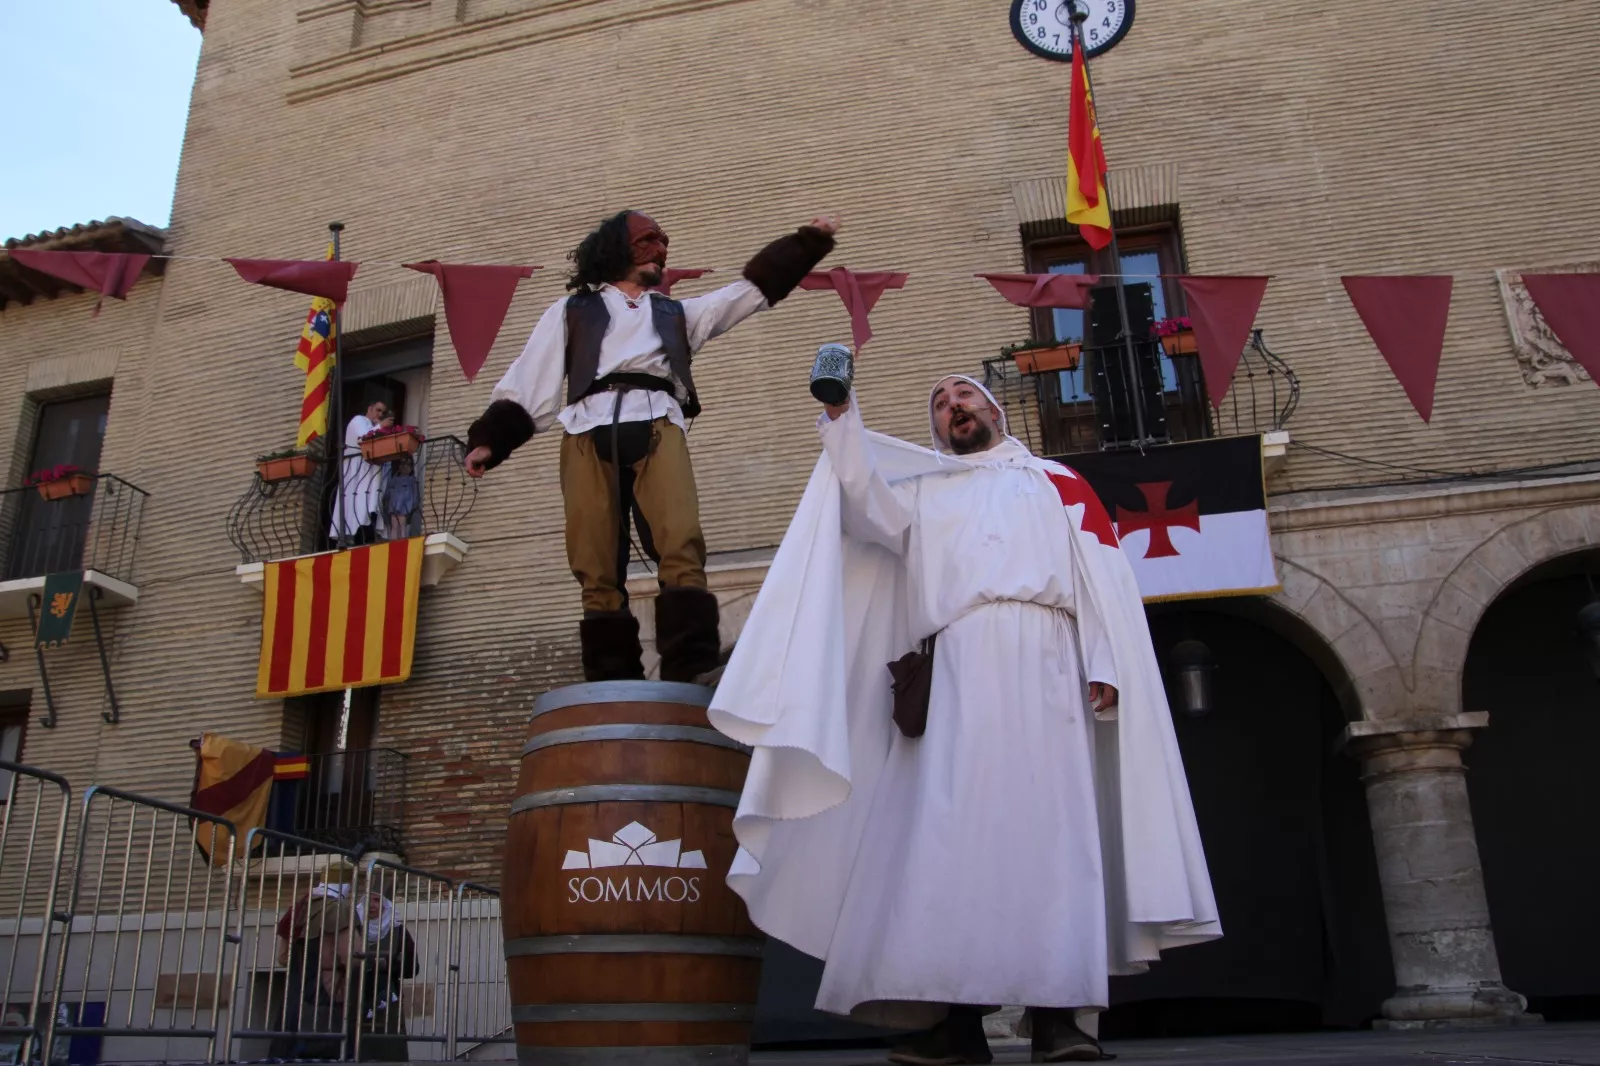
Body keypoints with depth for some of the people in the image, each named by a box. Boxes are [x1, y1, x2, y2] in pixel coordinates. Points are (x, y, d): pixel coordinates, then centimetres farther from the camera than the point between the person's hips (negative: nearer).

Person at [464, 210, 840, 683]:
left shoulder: (676, 313, 35)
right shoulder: (571, 310, 28)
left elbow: (756, 285, 34)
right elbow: (528, 383, 19)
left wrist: (810, 239, 31)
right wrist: (490, 439, 6)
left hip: (657, 426, 1)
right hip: (589, 432, -1)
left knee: (682, 547, -22)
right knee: (596, 568, -12)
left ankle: (690, 674, -29)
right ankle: (613, 689, -14)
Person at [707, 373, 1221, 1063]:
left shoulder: (1060, 483, 23)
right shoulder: (923, 488, 28)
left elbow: (1104, 579, 10)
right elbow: (871, 510, 7)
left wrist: (1105, 666, -5)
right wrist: (843, 420, -3)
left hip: (1043, 655, -1)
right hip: (957, 664, 1)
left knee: (1051, 819, -10)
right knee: (953, 825, -9)